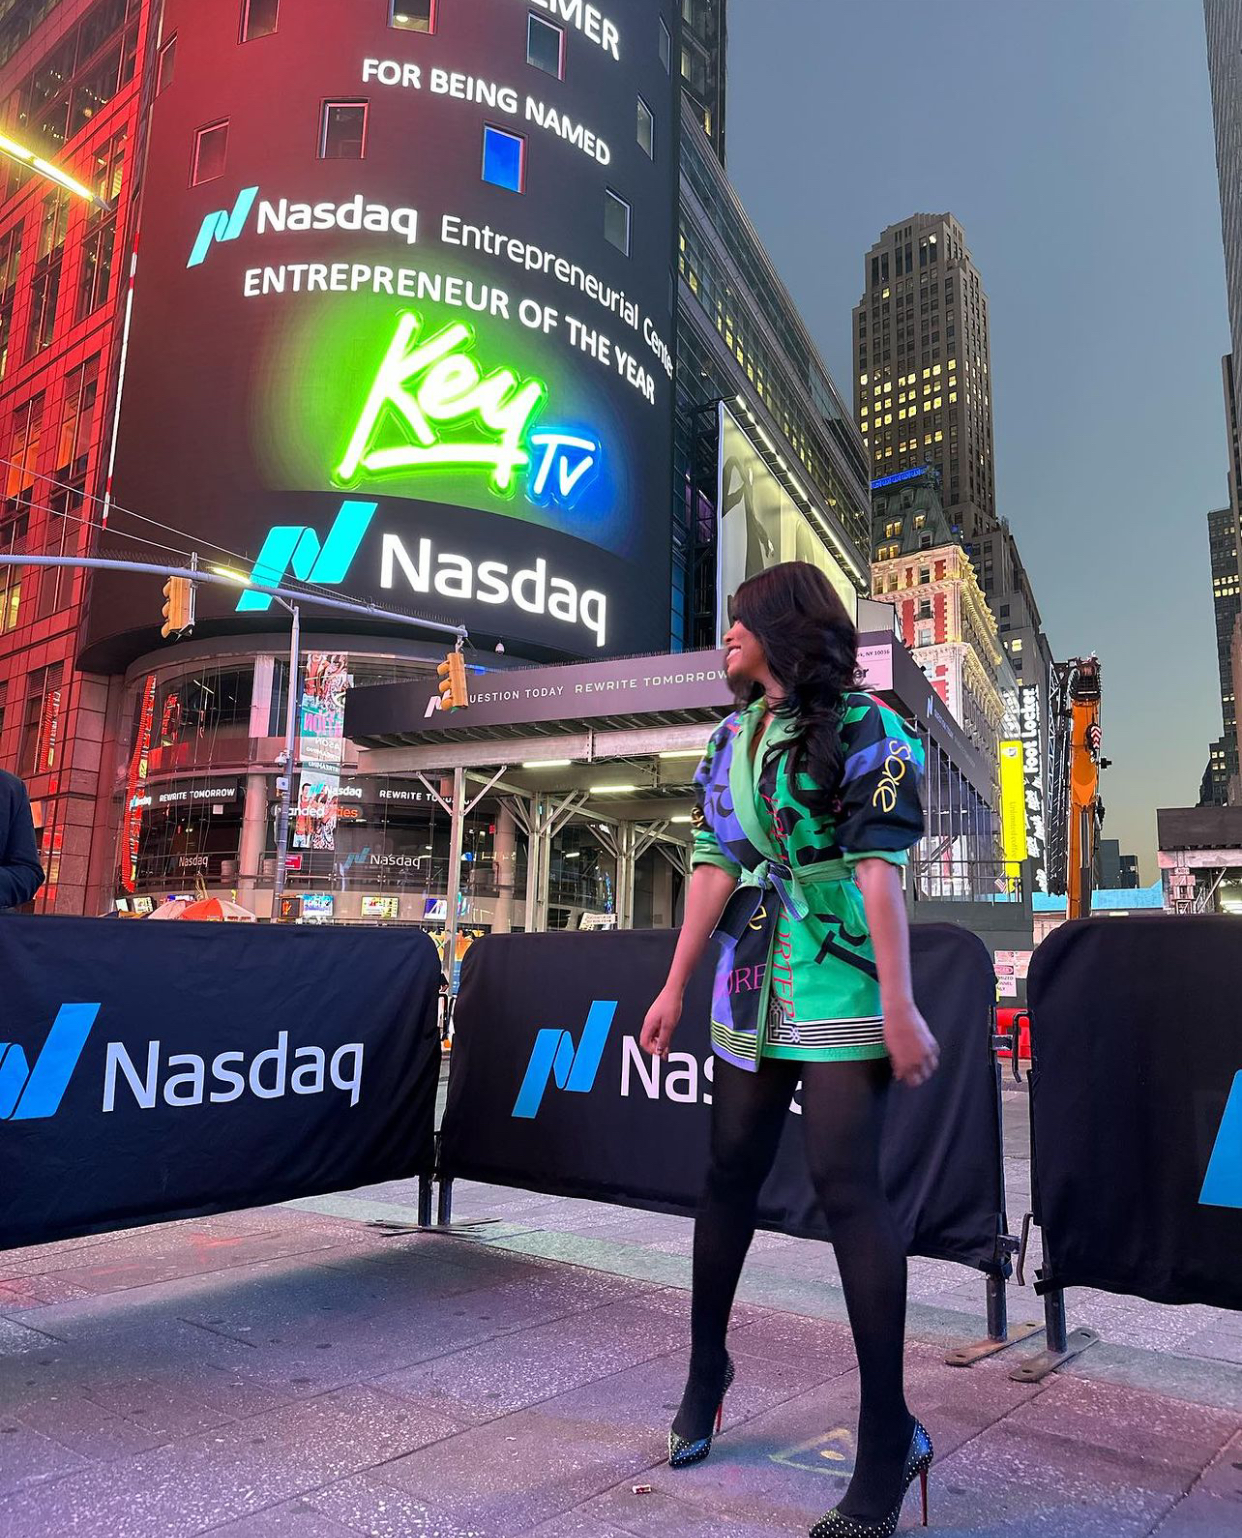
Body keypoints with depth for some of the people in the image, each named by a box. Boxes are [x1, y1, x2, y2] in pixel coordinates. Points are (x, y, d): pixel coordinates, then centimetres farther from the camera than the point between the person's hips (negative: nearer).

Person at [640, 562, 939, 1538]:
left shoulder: (861, 729, -6)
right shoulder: (732, 740, 12)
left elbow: (879, 869, -12)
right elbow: (715, 866, 12)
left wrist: (900, 1007, -16)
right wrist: (676, 987, 10)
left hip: (840, 983, -6)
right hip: (751, 985, 6)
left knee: (845, 1183, -7)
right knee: (732, 1171, 13)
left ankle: (889, 1435, 8)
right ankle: (707, 1367, 32)